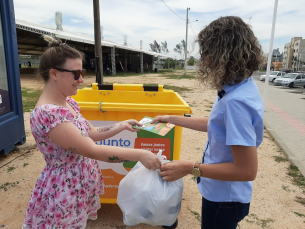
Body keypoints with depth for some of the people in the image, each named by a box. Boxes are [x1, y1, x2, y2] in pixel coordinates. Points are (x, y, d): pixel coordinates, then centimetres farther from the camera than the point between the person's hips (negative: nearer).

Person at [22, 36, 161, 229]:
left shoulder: (68, 102, 0)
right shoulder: (47, 113, -28)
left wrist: (122, 125, 0)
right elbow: (92, 150, -30)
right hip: (64, 193, -8)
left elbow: (89, 133, 9)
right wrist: (140, 154, -28)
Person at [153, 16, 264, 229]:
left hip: (224, 198, -8)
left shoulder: (237, 101, -33)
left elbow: (247, 170, -30)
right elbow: (215, 125, 9)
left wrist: (191, 168, -26)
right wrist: (172, 119, 11)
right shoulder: (242, 88, -3)